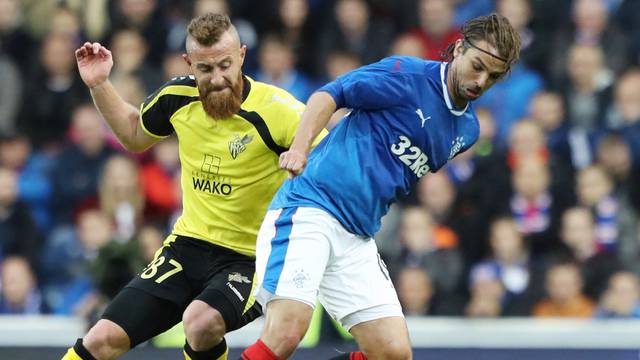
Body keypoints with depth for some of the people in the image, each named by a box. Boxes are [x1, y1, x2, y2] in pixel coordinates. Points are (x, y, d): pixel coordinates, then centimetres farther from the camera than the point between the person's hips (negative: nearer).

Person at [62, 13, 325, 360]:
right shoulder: (178, 96, -3)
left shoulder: (274, 108, -19)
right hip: (189, 244, 5)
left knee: (201, 323, -35)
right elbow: (134, 135, 19)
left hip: (251, 259, -5)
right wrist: (99, 85, 8)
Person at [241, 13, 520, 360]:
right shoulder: (408, 75, -5)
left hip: (357, 240, 8)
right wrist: (300, 146, -20)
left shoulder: (467, 130, 17)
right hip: (308, 210, -8)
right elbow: (330, 95, -7)